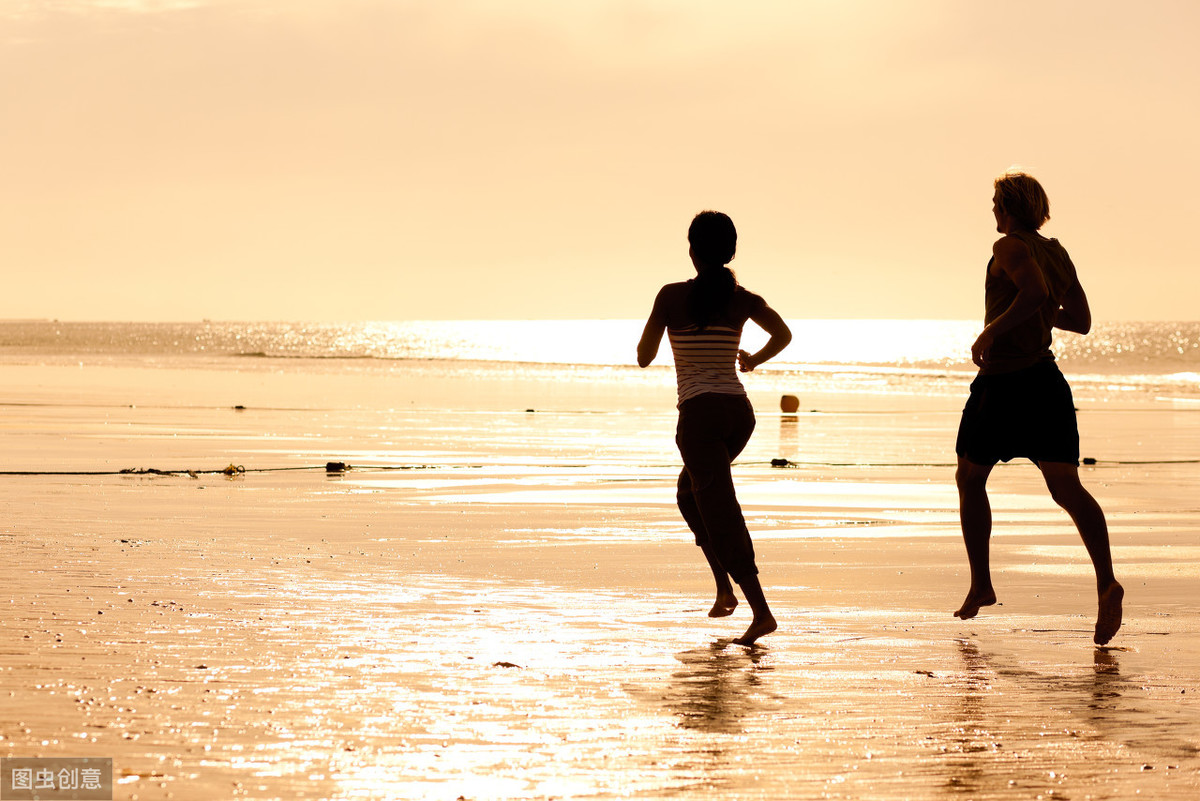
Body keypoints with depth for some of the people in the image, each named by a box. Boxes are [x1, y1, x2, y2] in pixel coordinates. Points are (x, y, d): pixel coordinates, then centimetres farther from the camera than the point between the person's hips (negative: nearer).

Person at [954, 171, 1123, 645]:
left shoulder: (1011, 248, -9)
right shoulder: (1058, 254, 13)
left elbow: (1034, 290, -28)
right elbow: (1081, 321, 20)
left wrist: (992, 330, -20)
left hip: (1001, 383, -6)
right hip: (1044, 382, 6)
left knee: (970, 478, 15)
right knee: (1067, 486, -5)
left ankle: (981, 585, 18)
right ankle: (1106, 581, -25)